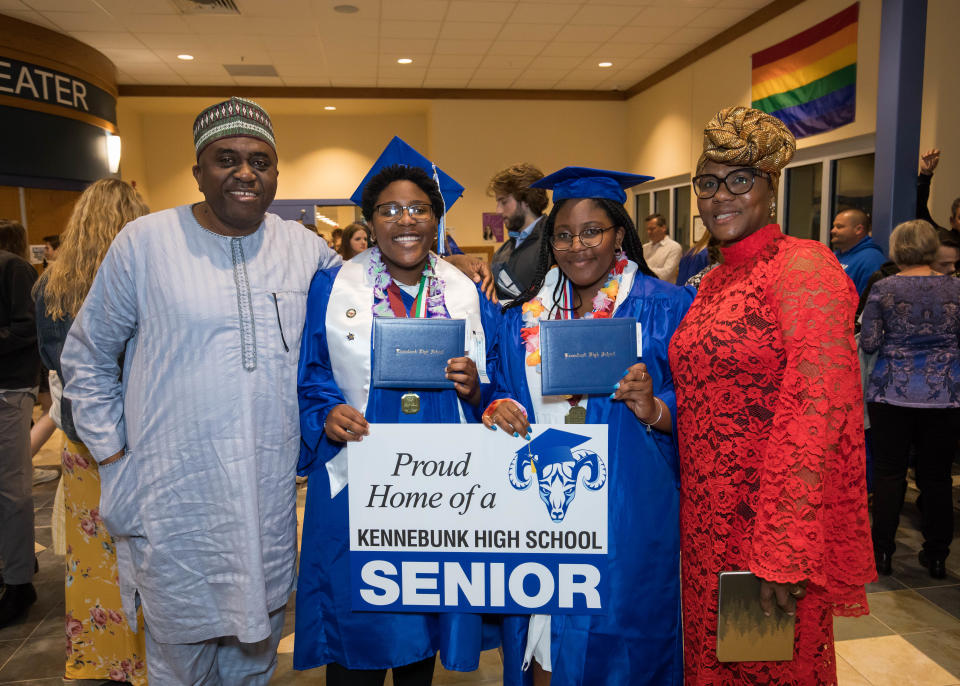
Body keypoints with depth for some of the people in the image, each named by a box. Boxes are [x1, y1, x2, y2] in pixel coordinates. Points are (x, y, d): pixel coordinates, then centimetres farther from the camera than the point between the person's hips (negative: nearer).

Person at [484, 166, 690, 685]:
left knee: (617, 639, 8)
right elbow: (506, 394, 13)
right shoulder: (526, 317, 9)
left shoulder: (666, 308, -4)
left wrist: (655, 409, -23)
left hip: (628, 513, -3)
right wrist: (500, 409, -8)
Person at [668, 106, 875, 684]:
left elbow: (818, 409, -22)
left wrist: (786, 551, -24)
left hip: (772, 518, -7)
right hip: (708, 519, 7)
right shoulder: (713, 282, 10)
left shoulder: (804, 267, -14)